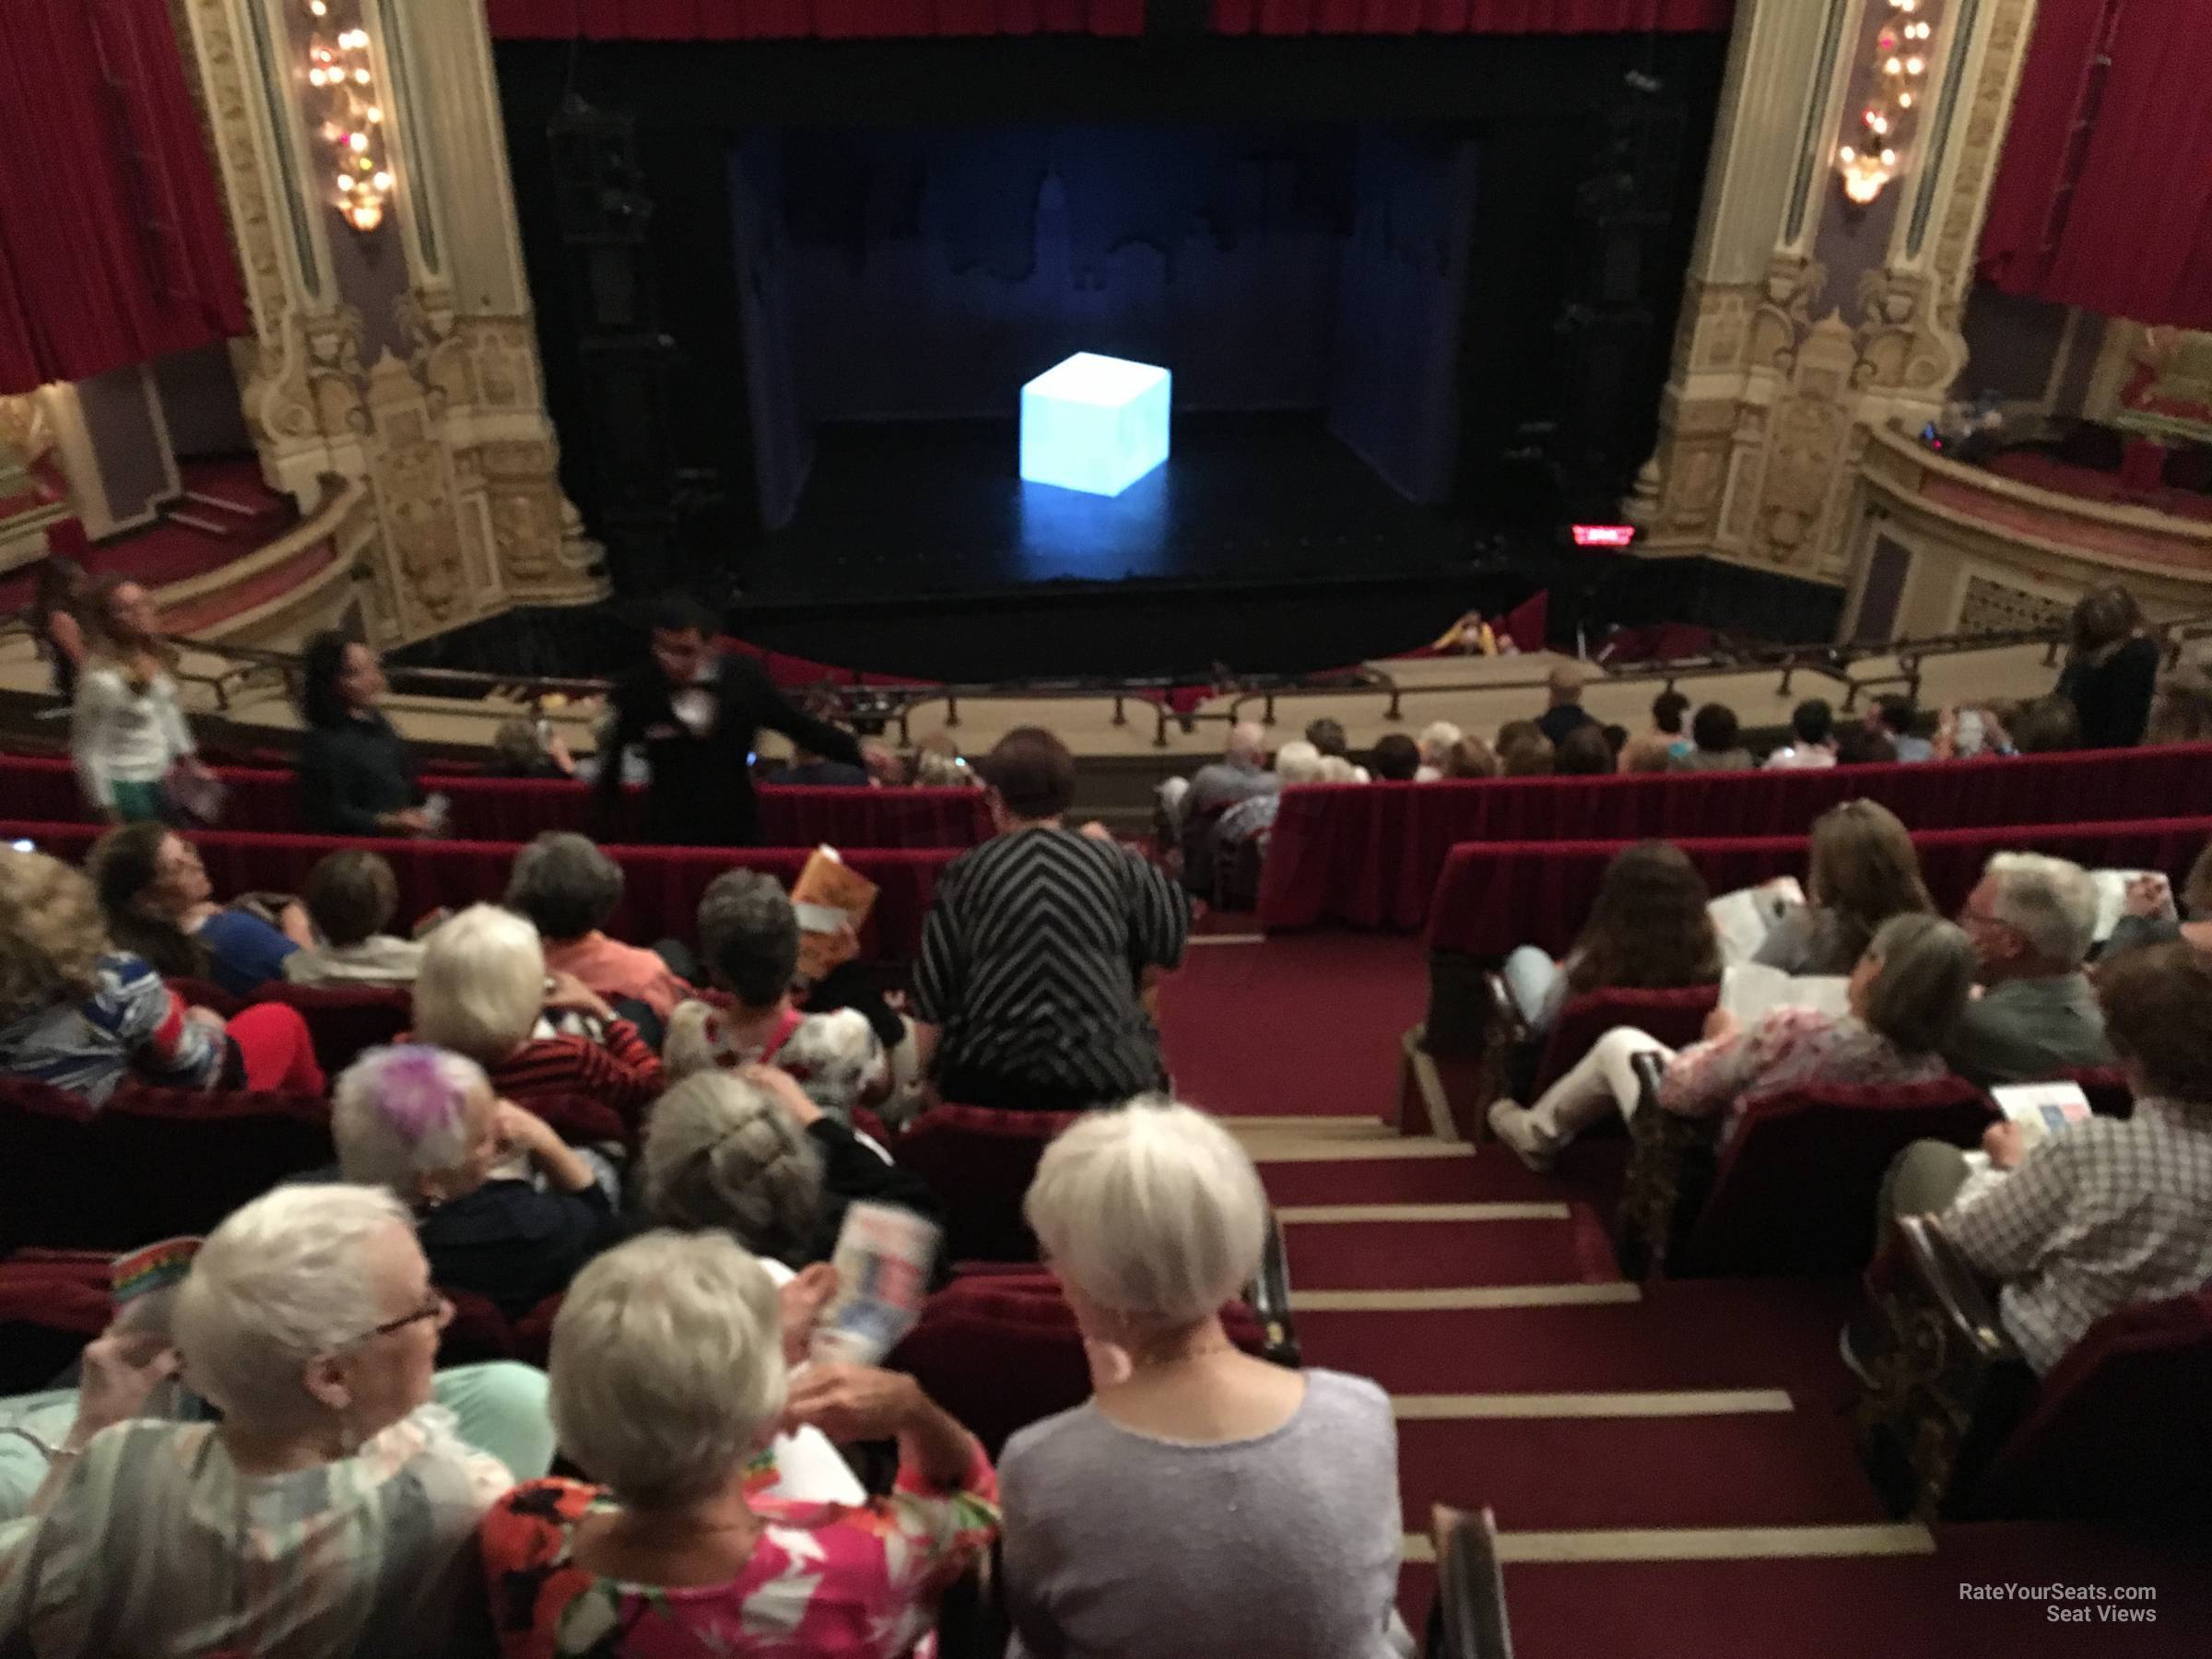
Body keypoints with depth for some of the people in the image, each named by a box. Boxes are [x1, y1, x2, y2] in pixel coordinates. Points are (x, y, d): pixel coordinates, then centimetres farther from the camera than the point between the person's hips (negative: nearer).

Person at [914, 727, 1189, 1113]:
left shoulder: (967, 871, 1)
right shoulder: (1115, 863, 1)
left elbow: (935, 988, 3)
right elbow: (1172, 937, 13)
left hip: (988, 1081, 1)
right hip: (1106, 1078, 0)